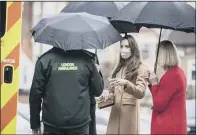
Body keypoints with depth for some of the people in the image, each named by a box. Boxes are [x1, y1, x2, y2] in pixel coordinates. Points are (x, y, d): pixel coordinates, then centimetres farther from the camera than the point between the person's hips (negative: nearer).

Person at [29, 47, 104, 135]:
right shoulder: (85, 59, 0)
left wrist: (34, 124, 5)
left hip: (52, 124, 0)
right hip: (80, 122, 1)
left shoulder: (45, 60, -2)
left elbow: (35, 93, -2)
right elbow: (98, 90, 4)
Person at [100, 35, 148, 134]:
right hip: (115, 111, 5)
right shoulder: (119, 67, 18)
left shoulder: (140, 68, -2)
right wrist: (107, 92, -1)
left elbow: (141, 93, -13)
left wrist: (126, 84, -30)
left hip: (129, 111, -5)